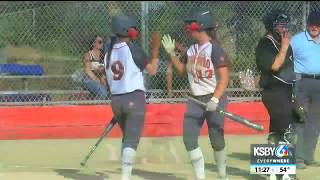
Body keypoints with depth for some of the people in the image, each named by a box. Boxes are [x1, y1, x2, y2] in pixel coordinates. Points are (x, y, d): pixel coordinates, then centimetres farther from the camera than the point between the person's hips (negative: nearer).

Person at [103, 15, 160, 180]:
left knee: (126, 138, 21)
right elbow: (152, 71, -4)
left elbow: (109, 82, 13)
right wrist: (155, 50, 7)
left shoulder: (109, 52, 10)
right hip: (134, 98, -7)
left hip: (115, 99, 7)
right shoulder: (133, 49, -9)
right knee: (132, 140, -9)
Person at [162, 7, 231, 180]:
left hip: (213, 98, -7)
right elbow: (181, 70, 21)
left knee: (216, 139, 0)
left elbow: (224, 78, -20)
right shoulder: (191, 50, 8)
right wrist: (171, 53, 7)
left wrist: (215, 100, -30)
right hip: (195, 100, 7)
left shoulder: (215, 49, -14)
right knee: (189, 139, -1)